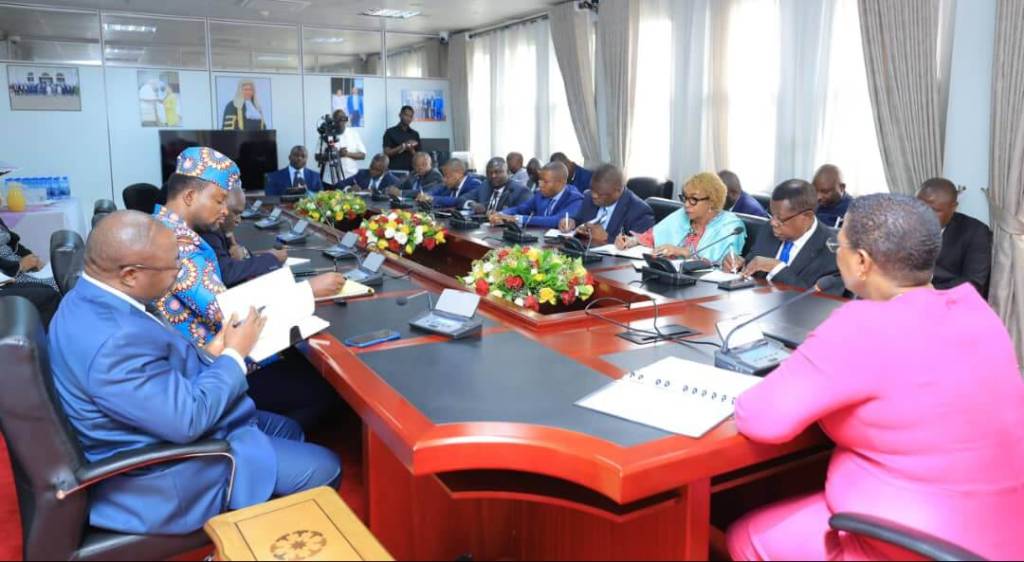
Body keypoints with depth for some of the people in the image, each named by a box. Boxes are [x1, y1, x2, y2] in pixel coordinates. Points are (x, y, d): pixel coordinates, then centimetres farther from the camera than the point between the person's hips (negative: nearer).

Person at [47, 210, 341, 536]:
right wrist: (234, 355, -16)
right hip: (161, 478, -10)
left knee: (288, 431, 21)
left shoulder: (92, 301, -2)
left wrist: (211, 355, -2)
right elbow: (189, 419, -29)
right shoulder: (112, 340, -34)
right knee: (323, 469, -4)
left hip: (163, 431, 10)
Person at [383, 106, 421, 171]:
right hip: (394, 170, -3)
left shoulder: (415, 134, 12)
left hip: (410, 170, 3)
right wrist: (403, 146, -13)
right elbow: (387, 153, -4)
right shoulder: (390, 132, 3)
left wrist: (411, 150, -11)